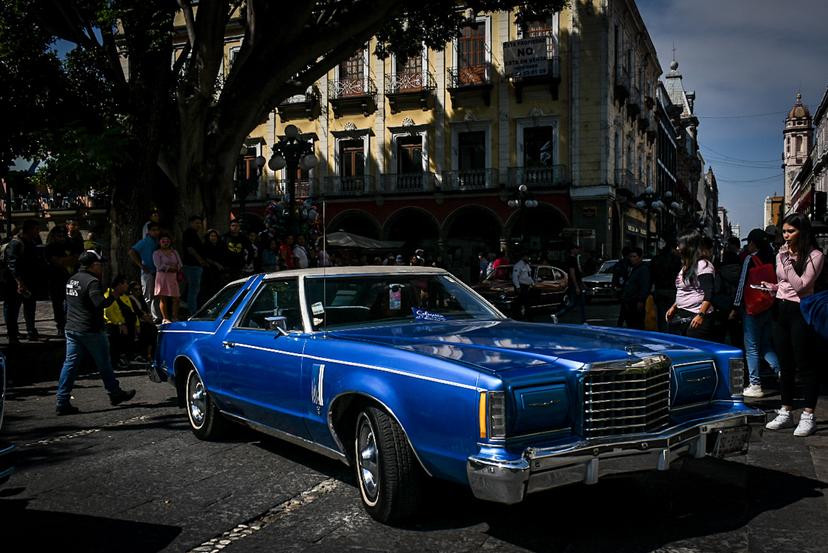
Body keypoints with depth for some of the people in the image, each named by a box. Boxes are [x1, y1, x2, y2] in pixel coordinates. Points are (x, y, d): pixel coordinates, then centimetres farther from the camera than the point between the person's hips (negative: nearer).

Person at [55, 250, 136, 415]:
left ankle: (62, 403, 2)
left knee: (70, 364, 5)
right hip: (90, 331, -8)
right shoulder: (91, 281, -17)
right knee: (104, 364, 8)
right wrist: (115, 294, -17)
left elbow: (67, 305, 19)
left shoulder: (72, 280, 12)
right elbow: (101, 304, -28)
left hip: (71, 329, 8)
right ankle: (115, 394, 22)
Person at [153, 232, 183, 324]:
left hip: (173, 277, 4)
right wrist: (172, 267, -6)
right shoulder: (156, 253, 4)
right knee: (163, 298, -5)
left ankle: (174, 317, 6)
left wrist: (168, 267, -7)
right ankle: (165, 318, -3)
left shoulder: (174, 252, 17)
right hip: (162, 277, -4)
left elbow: (180, 265, 8)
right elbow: (159, 266, -9)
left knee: (175, 298, -2)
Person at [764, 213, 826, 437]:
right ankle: (786, 413, 21)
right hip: (781, 310, 7)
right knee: (785, 365, 13)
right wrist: (770, 287, 4)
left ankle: (808, 416, 6)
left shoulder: (815, 256, -9)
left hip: (801, 312, -7)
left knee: (806, 366, -2)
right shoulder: (782, 254, 12)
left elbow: (800, 286, -18)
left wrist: (787, 261, -18)